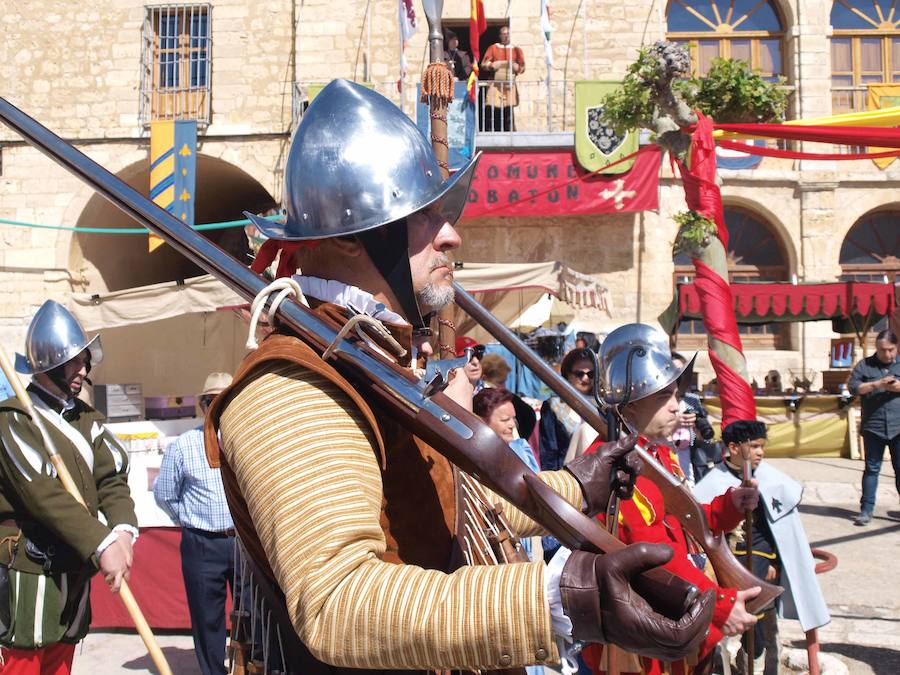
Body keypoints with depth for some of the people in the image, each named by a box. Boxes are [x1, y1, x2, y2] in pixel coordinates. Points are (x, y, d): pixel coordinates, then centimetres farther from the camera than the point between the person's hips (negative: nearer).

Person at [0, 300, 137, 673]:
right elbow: (44, 495, -21)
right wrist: (102, 544, -27)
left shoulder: (87, 418, 12)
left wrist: (123, 530, -17)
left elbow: (112, 478, 2)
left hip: (74, 575, 7)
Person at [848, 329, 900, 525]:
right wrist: (877, 385, -16)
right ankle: (866, 510, 9)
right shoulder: (864, 365, 6)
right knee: (872, 468, 5)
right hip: (873, 427, -1)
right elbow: (853, 386, -3)